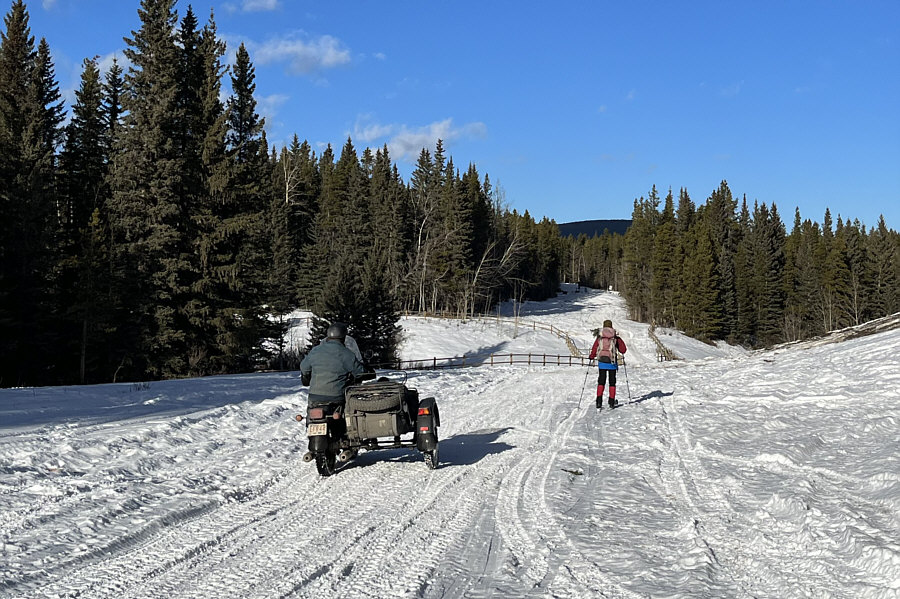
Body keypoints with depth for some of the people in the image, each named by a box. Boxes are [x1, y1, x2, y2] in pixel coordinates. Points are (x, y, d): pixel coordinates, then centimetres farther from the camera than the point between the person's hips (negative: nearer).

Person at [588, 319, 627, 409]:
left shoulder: (599, 338, -2)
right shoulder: (616, 338, -3)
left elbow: (594, 350, -1)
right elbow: (623, 350, 2)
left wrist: (591, 357, 17)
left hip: (601, 362, 1)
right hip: (612, 362, -1)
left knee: (601, 381, 9)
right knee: (612, 381, 11)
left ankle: (599, 401, -2)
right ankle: (612, 402, 11)